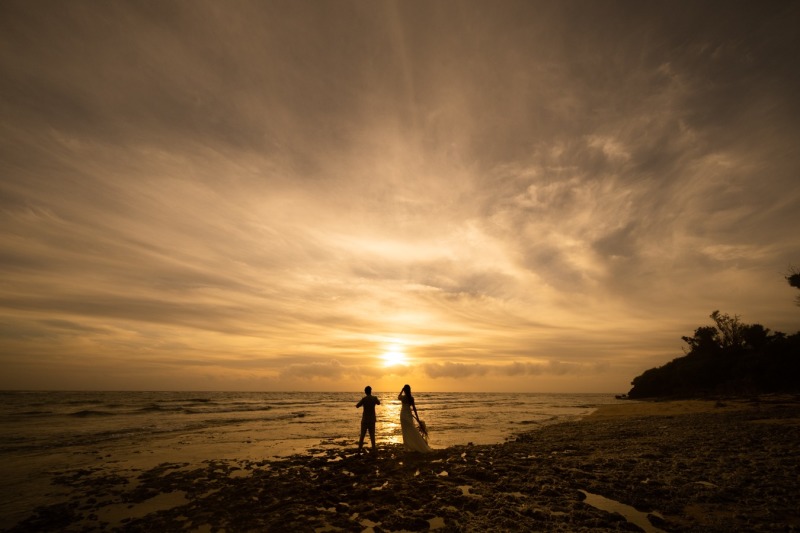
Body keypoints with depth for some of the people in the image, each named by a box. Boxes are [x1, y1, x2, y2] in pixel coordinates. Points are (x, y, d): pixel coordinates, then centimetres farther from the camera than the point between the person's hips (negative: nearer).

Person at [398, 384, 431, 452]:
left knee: (406, 431, 6)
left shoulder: (403, 397, -12)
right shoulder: (411, 398, -4)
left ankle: (408, 447, 8)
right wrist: (417, 417, 2)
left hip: (403, 414, -3)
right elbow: (414, 408, -3)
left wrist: (402, 390, 8)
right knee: (412, 430, 13)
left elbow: (398, 397, 13)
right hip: (409, 414, 3)